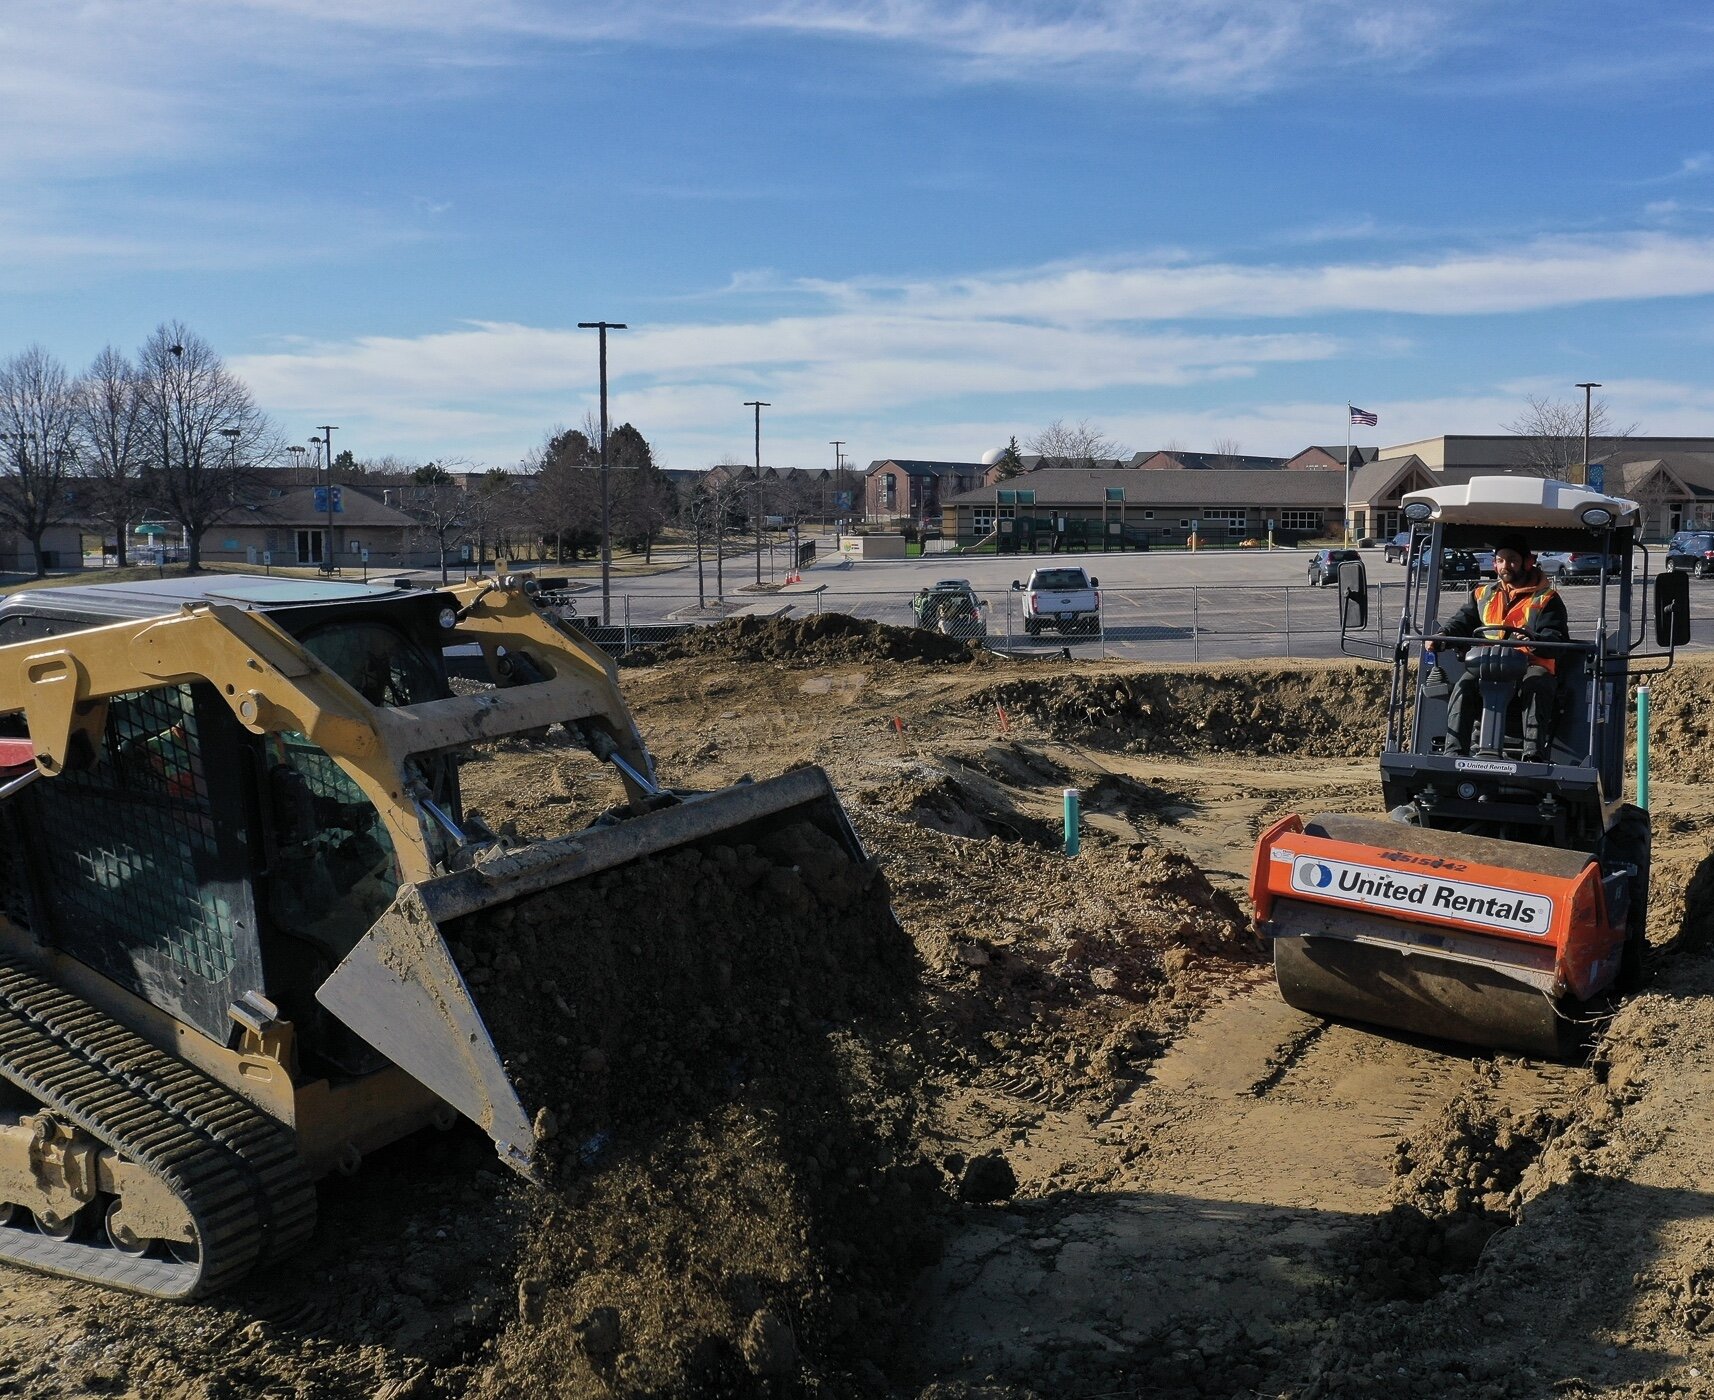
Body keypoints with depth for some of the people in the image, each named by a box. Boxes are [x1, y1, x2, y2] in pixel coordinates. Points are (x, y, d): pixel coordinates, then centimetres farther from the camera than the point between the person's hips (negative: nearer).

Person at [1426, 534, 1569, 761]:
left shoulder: (1546, 598, 13)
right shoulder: (1483, 595, 26)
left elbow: (1558, 639, -1)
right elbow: (1462, 622, 13)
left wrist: (1532, 640, -26)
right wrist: (1442, 635, -12)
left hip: (1531, 665, -2)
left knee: (1537, 686, -36)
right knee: (1465, 685, -29)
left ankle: (1534, 754, -45)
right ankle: (1454, 751, -36)